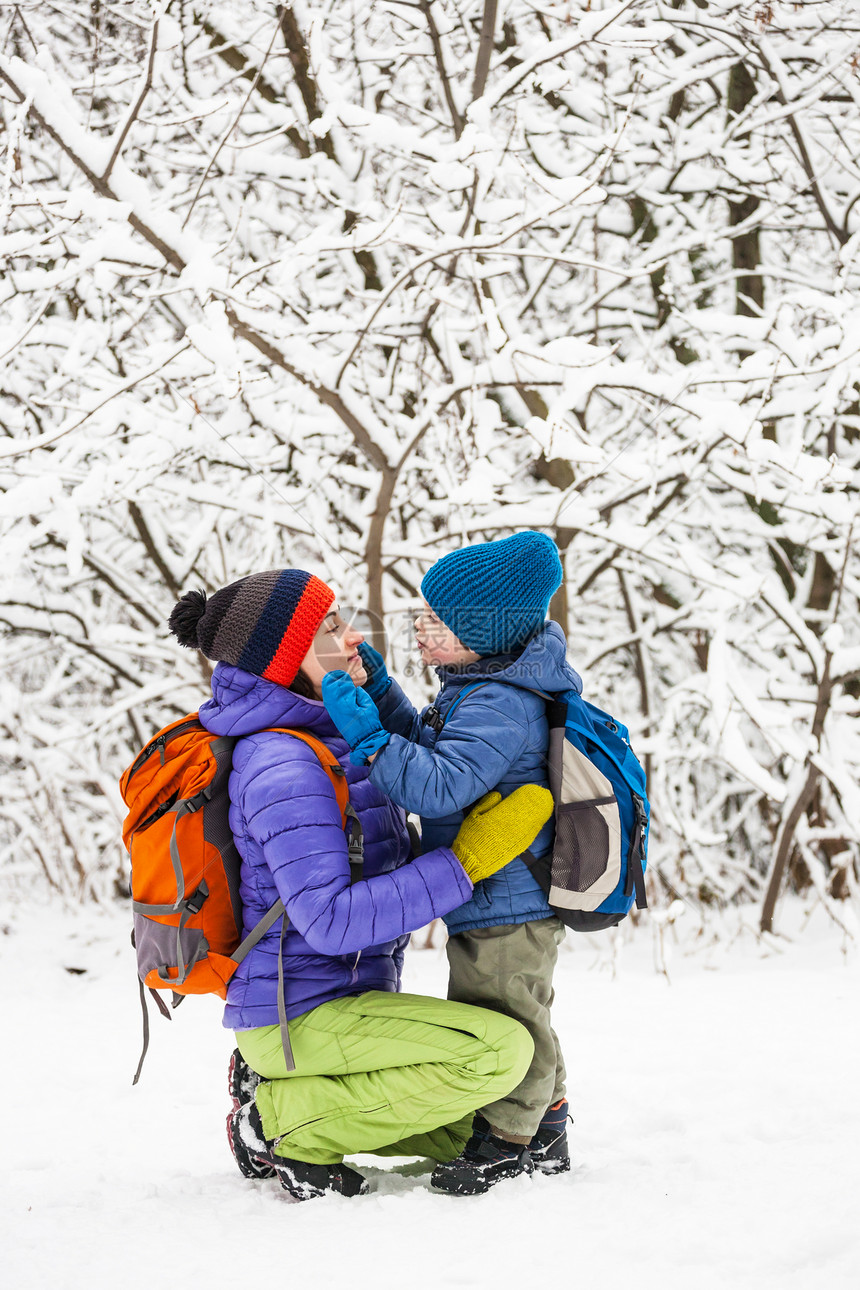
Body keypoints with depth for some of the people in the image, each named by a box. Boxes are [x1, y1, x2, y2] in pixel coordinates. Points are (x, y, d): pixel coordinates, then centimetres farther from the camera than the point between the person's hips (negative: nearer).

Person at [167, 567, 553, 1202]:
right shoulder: (282, 765, -21)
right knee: (500, 1049, -24)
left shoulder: (328, 739, 10)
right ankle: (285, 1123, -11)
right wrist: (467, 860, -25)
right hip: (299, 1012, -10)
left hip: (344, 1000, 10)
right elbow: (329, 920, -28)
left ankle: (278, 1083, 12)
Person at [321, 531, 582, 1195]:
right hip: (515, 902, 11)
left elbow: (440, 786, -34)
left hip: (504, 907, -11)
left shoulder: (499, 706, -25)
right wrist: (376, 688, 9)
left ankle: (507, 1140, 13)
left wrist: (368, 734, -34)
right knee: (517, 1023, 22)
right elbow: (423, 745, 21)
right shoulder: (478, 691, 9)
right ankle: (544, 1131, 33)